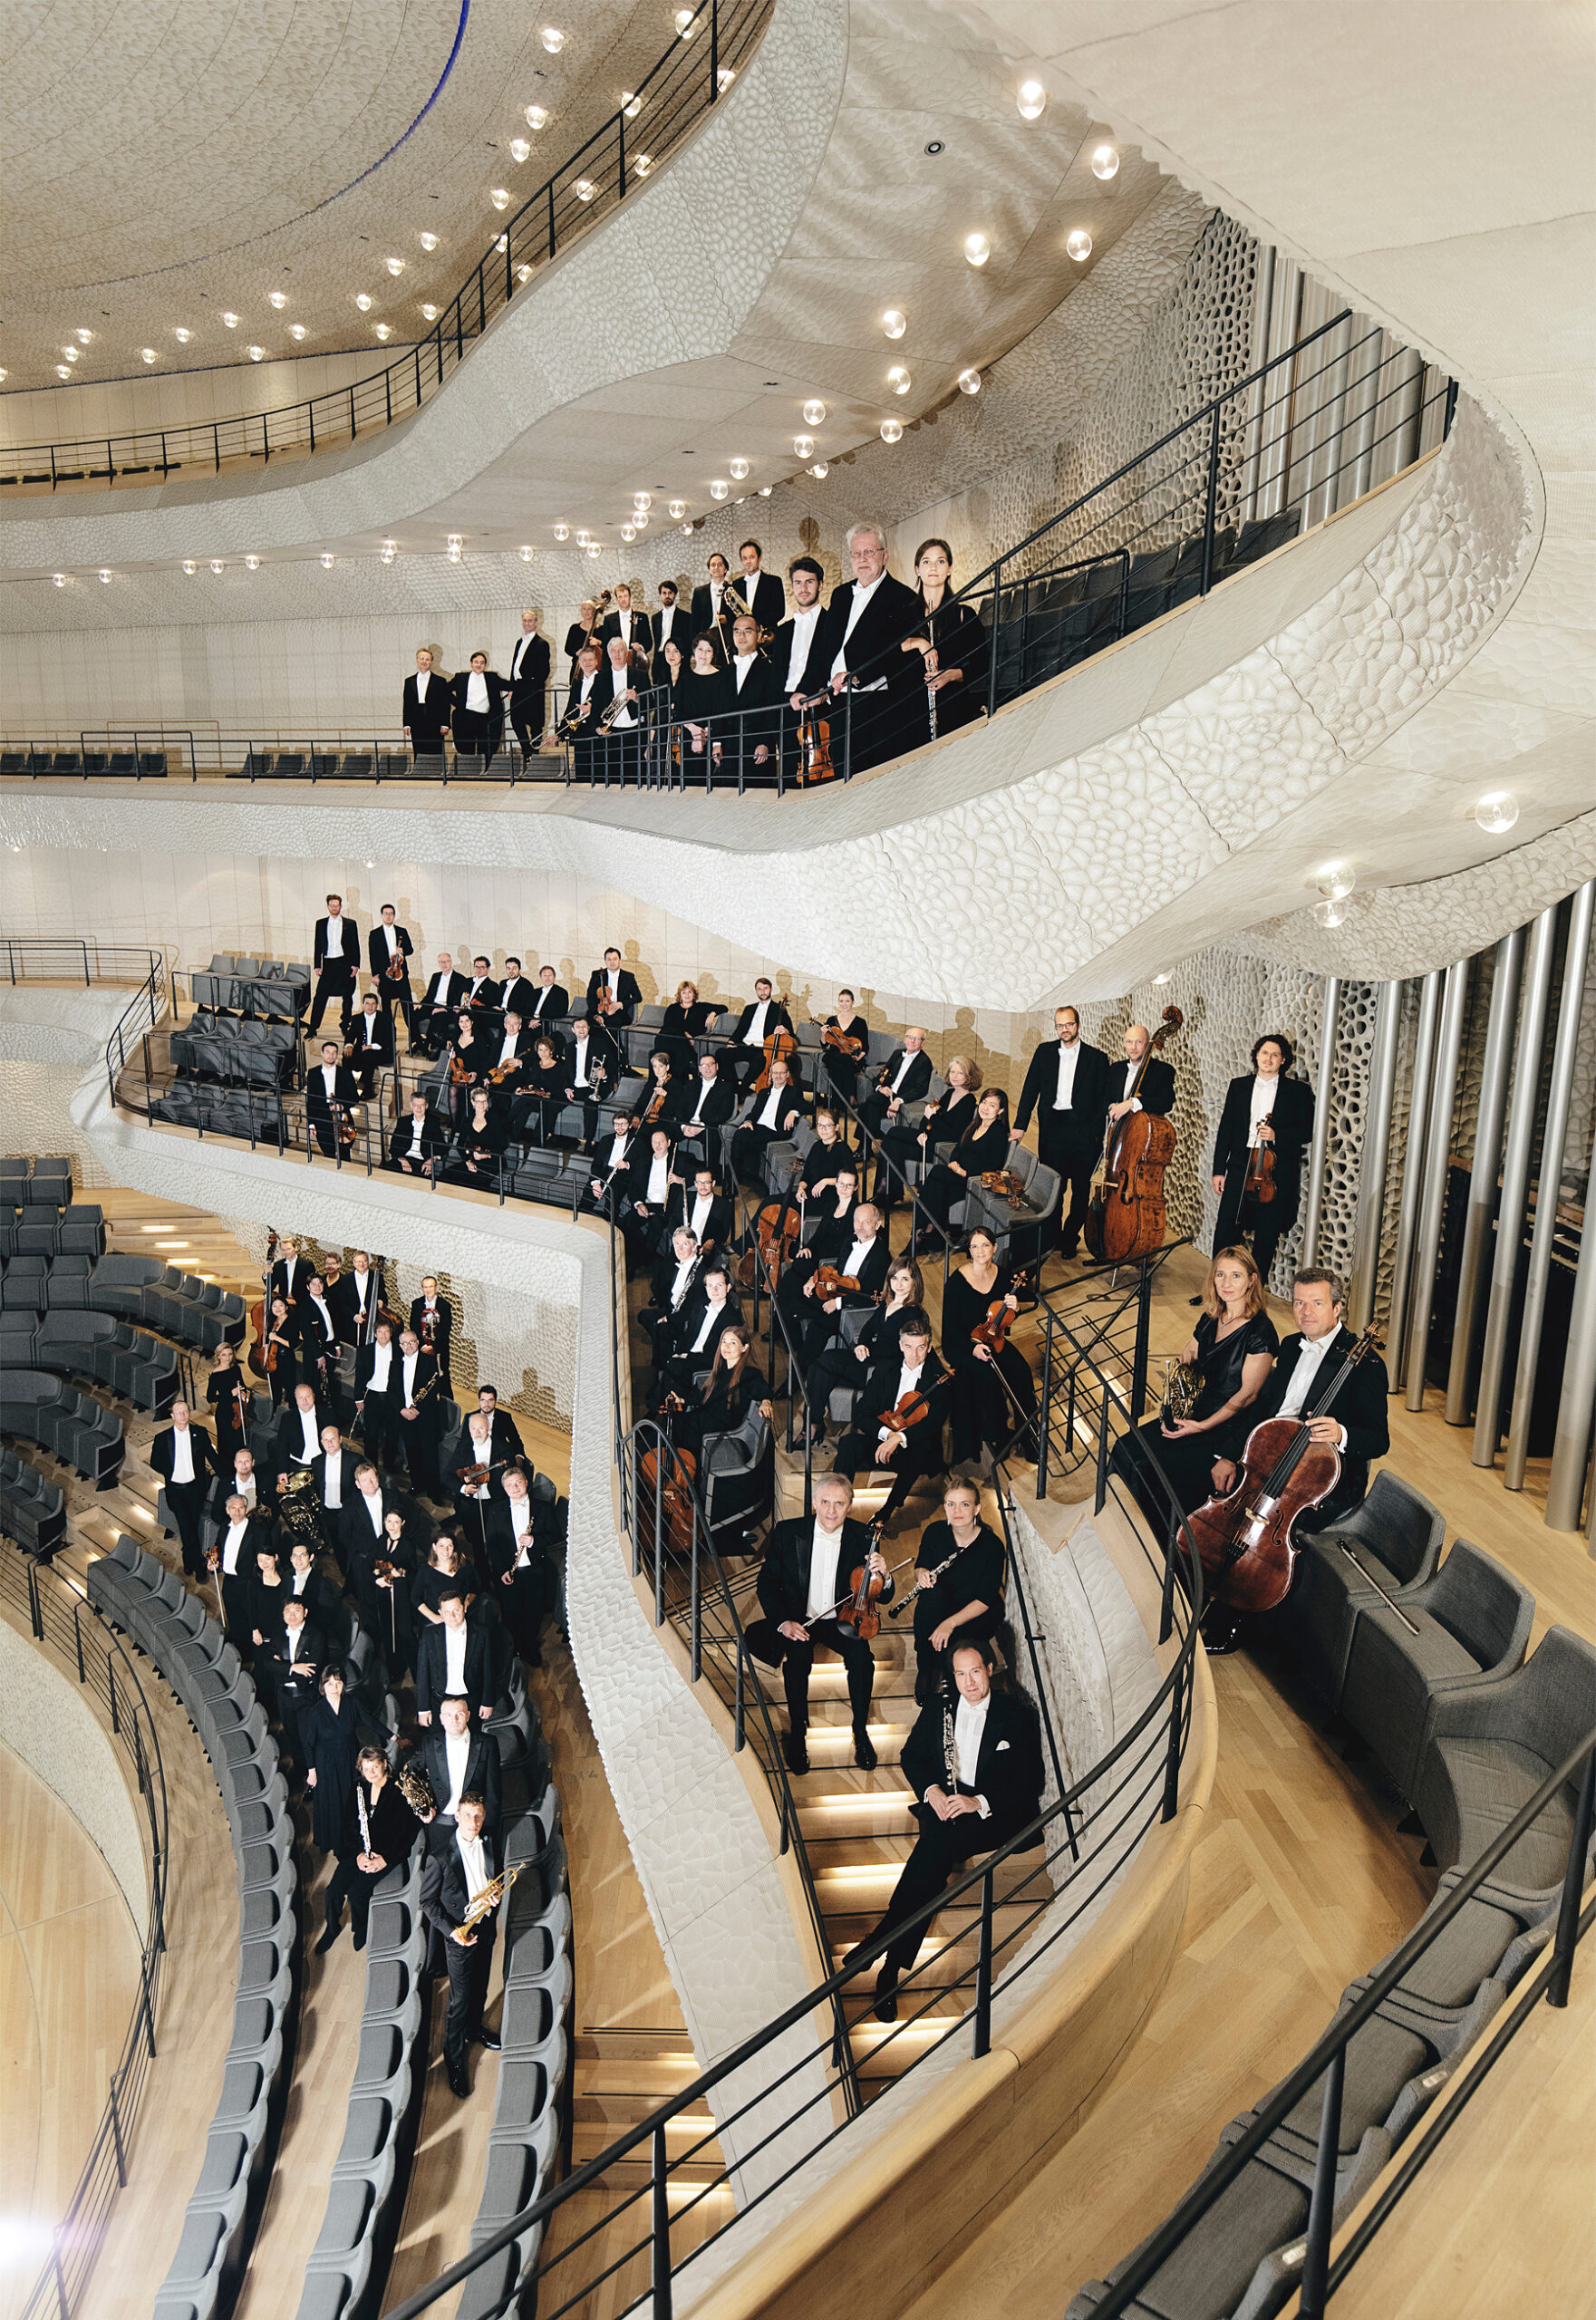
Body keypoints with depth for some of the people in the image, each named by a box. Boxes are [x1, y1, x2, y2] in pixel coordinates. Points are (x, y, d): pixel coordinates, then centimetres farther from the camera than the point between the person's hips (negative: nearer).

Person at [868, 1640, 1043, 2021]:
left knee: (939, 1842, -32)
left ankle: (881, 1943, -29)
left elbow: (1030, 1780, -3)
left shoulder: (1017, 1714, 4)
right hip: (945, 1803, 3)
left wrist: (979, 1802, -17)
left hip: (997, 1813, -3)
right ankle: (893, 1966, -31)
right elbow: (911, 1755, 16)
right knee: (938, 1843, -32)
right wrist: (930, 1789, -6)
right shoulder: (937, 1709, 17)